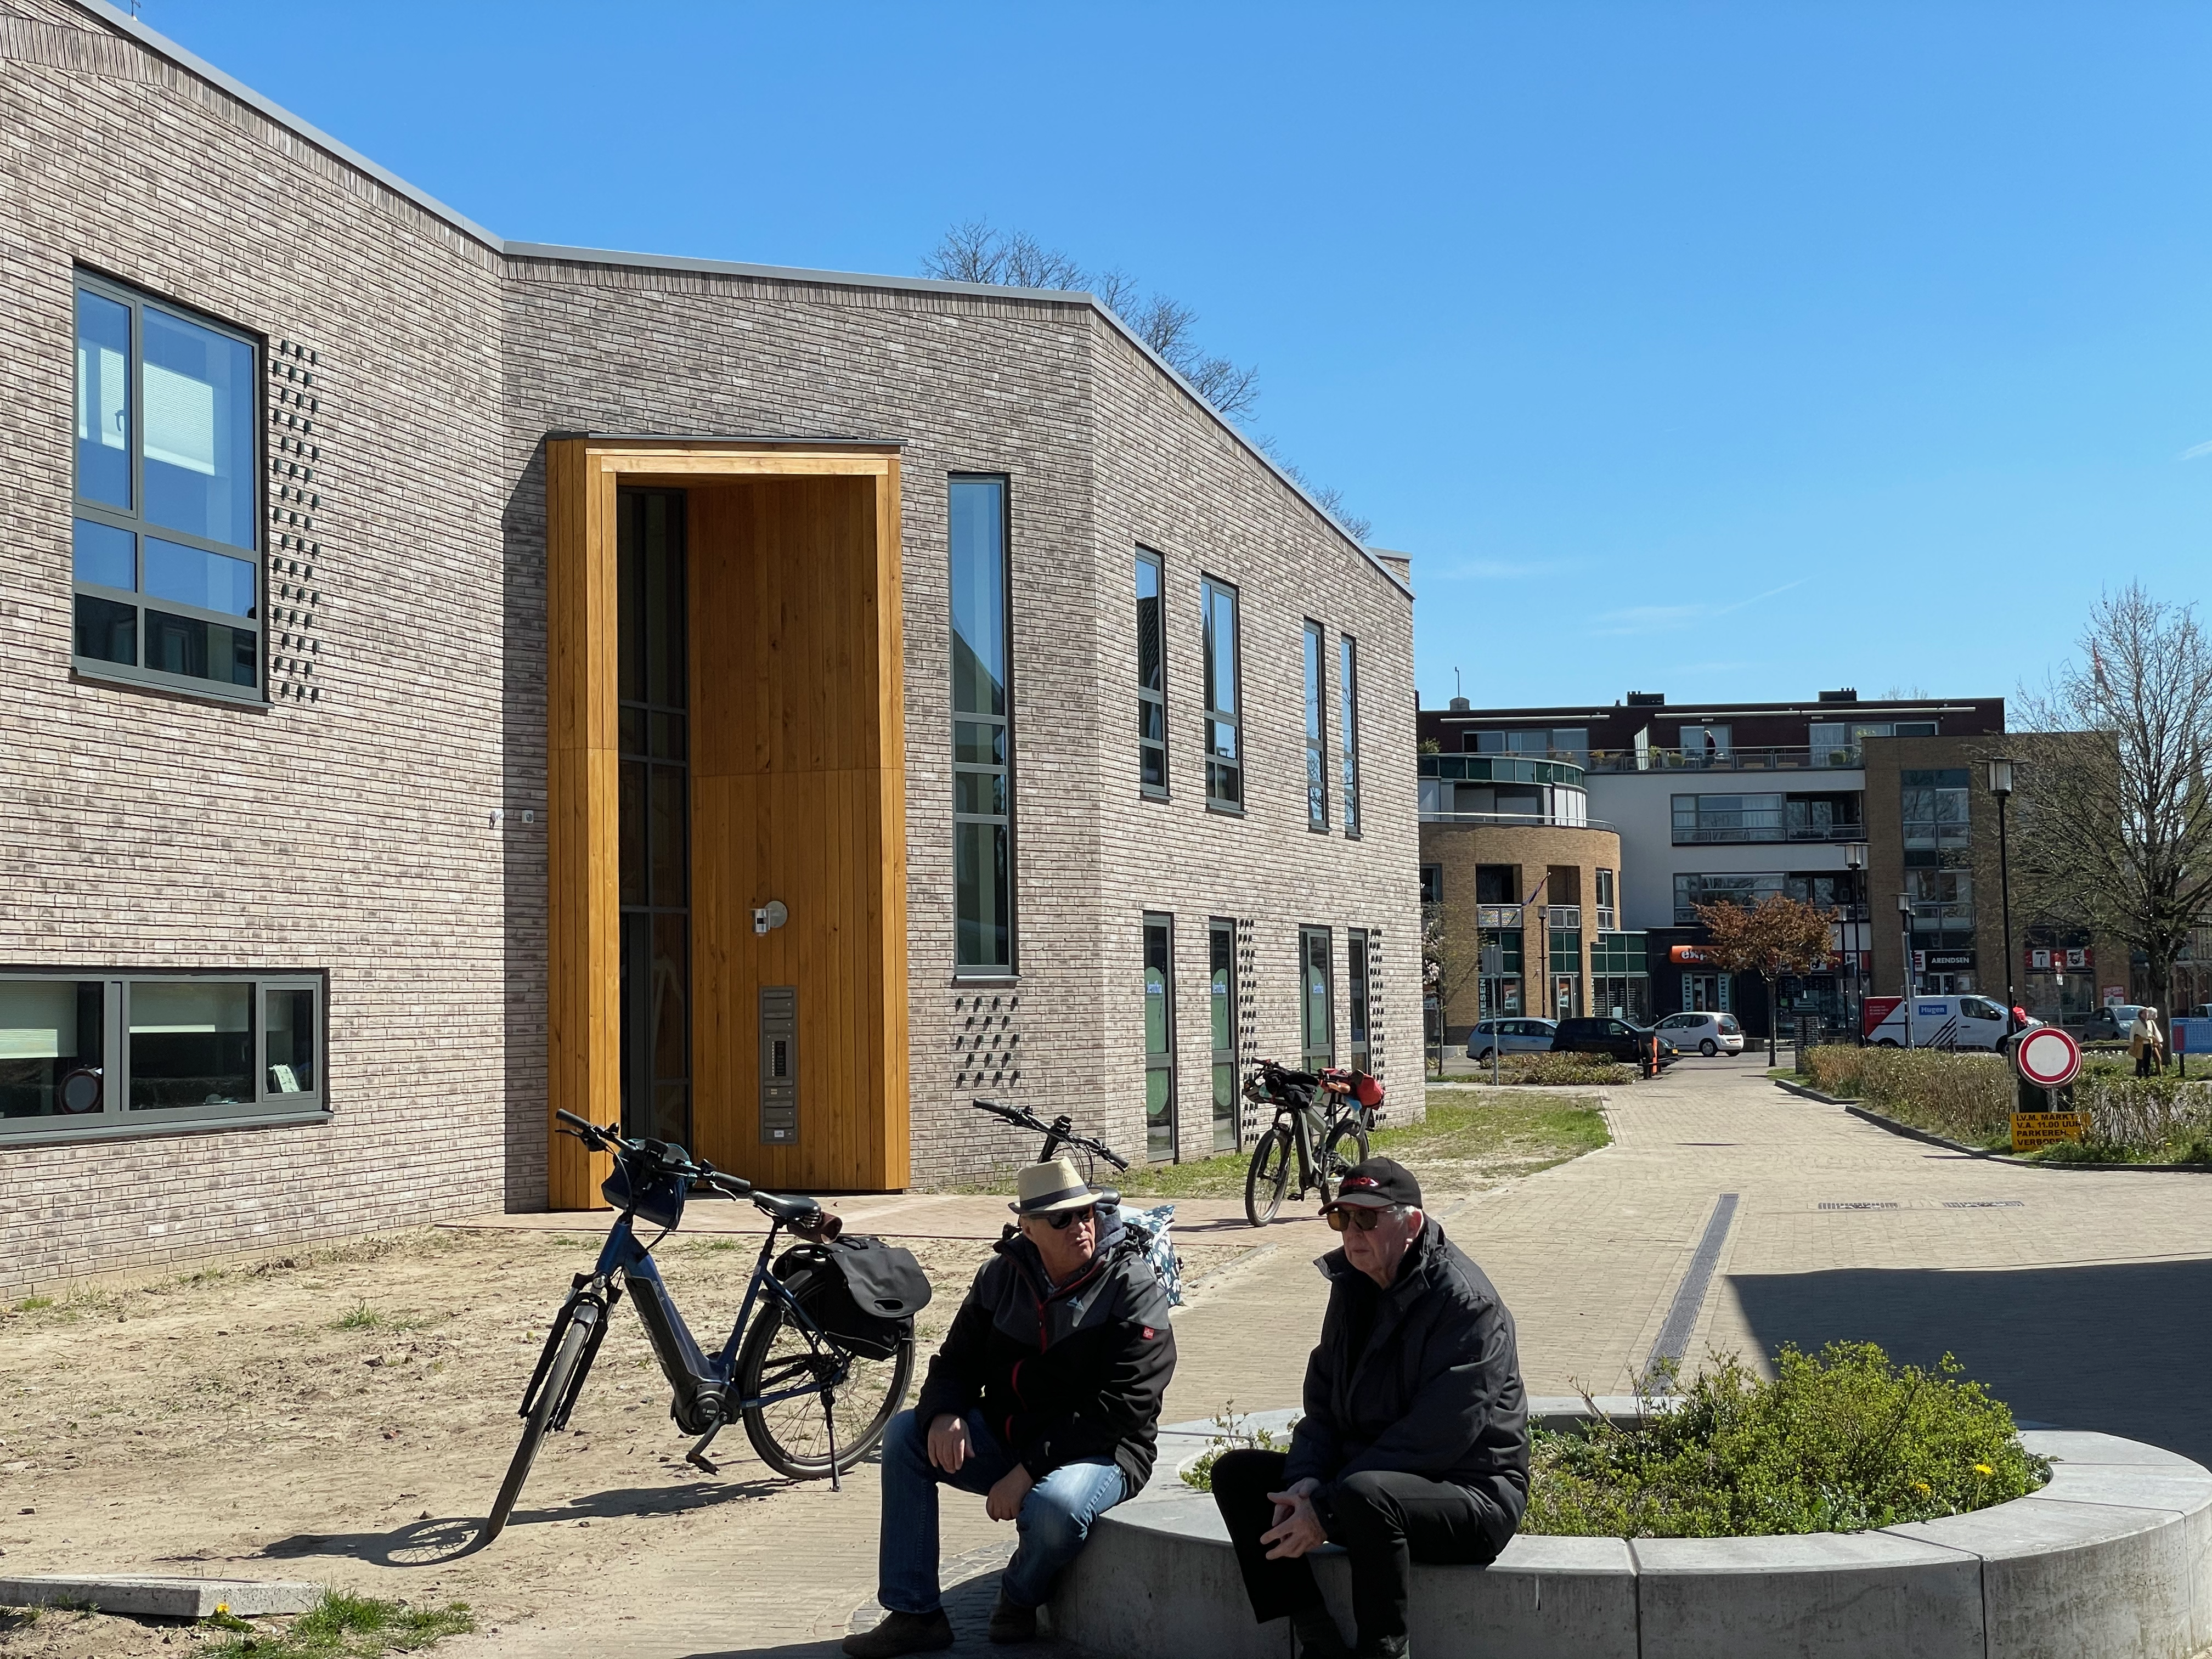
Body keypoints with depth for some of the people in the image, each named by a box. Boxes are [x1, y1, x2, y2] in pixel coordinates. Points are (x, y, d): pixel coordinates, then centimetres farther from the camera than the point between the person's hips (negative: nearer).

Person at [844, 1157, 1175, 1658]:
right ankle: (914, 1614, -8)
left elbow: (1119, 1410, -20)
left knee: (1054, 1506, -38)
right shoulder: (1002, 1276, 3)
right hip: (1004, 1438, 6)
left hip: (1100, 1450, -6)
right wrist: (945, 1414, -19)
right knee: (904, 1434, -10)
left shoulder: (1133, 1288, -14)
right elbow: (957, 1361, 7)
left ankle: (1020, 1599, 0)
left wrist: (1029, 1471, -25)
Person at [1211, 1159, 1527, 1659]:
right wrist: (1305, 1481, -10)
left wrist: (1326, 1510, -25)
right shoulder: (1353, 1286, 8)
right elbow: (1322, 1398, 11)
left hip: (1473, 1493, -8)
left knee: (1363, 1494, -39)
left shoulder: (1465, 1303, -18)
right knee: (1235, 1473, -5)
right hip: (1370, 1476, 9)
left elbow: (1432, 1439, -24)